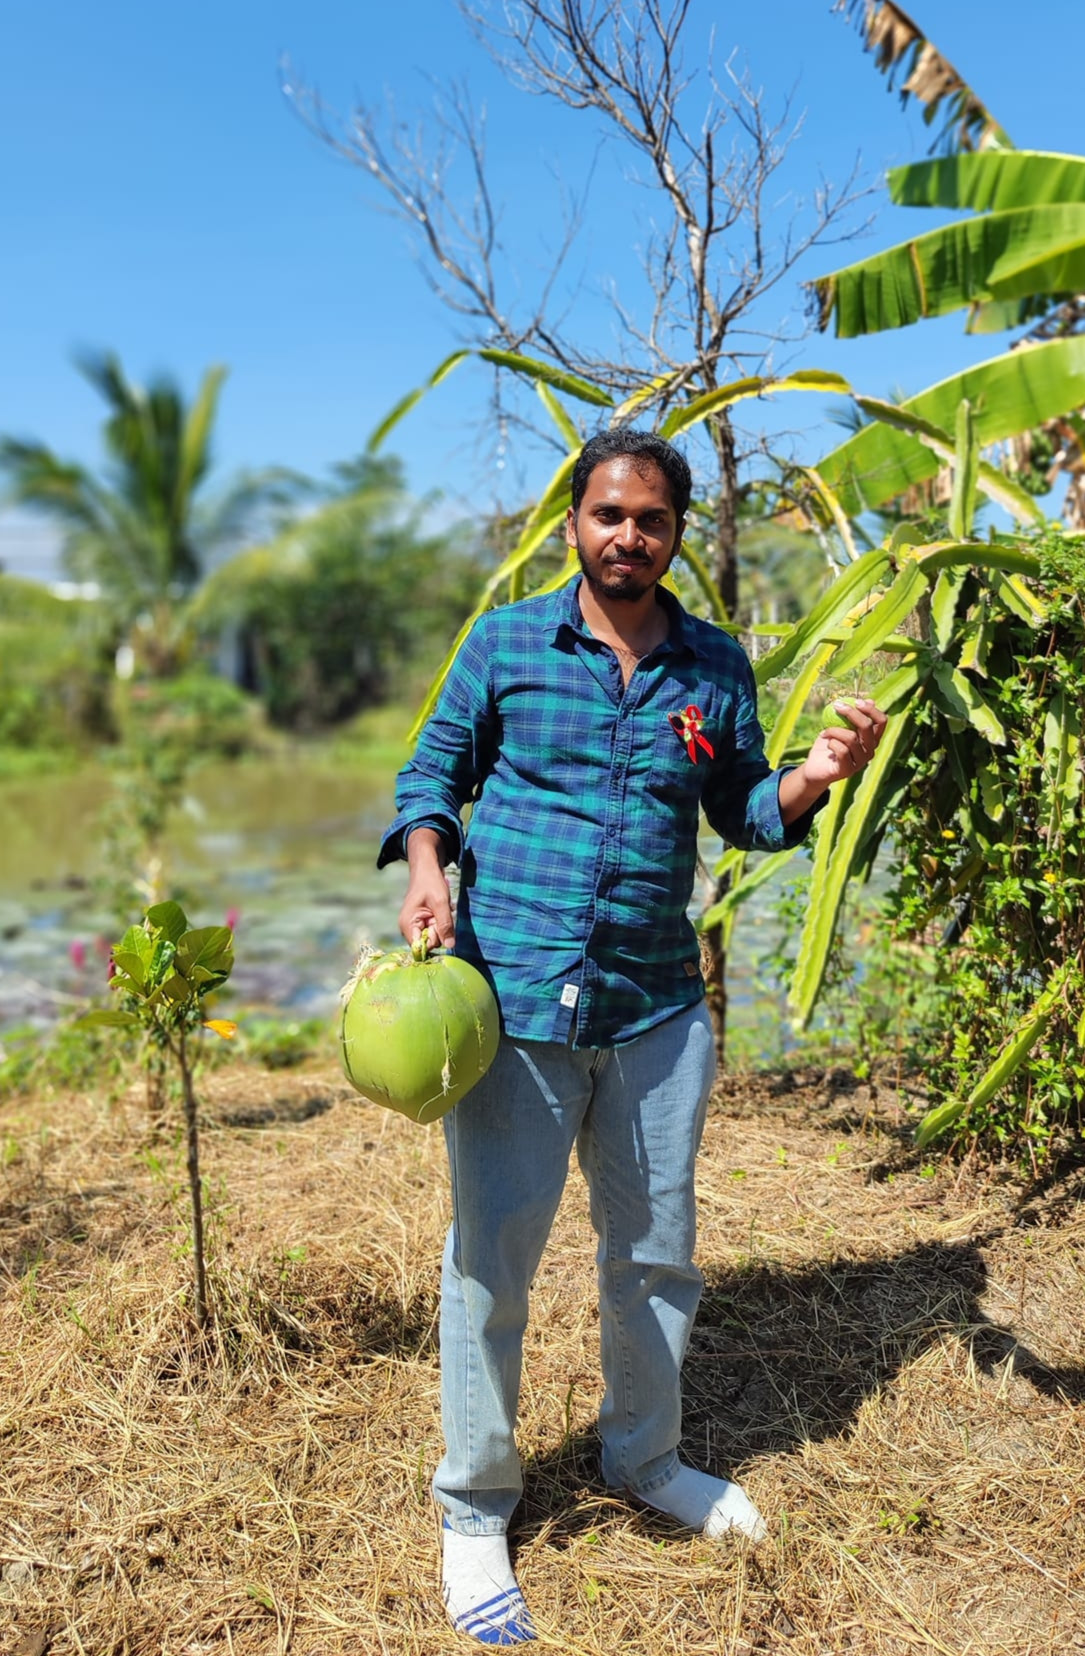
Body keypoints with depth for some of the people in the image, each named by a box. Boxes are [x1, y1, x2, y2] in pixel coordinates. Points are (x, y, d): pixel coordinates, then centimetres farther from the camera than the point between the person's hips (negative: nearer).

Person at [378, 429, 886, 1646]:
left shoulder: (718, 665, 8)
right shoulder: (504, 643, 2)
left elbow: (742, 813, 11)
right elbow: (433, 771, 6)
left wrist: (816, 776, -9)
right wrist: (426, 865, -13)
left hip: (657, 1006, 3)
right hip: (512, 994, -3)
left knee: (657, 1251, 16)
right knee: (492, 1258, 4)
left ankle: (645, 1460, 41)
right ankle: (474, 1511, 26)